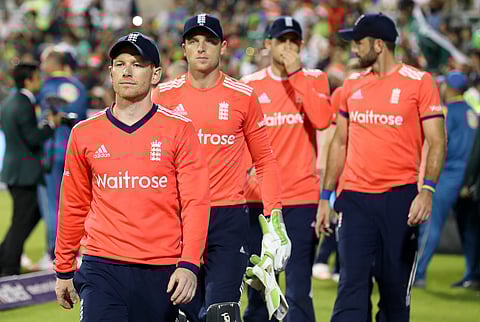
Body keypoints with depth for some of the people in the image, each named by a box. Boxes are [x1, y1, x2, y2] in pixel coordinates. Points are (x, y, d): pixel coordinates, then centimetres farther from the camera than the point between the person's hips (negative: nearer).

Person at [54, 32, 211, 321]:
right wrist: (64, 270, 18)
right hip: (102, 268, 1)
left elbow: (196, 202, -3)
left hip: (162, 273, -1)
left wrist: (189, 265, -14)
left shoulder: (179, 130, 1)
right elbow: (73, 207, 16)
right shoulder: (85, 134, 8)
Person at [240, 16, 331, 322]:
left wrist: (296, 74, -15)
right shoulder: (250, 85, 7)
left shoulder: (314, 79, 3)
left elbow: (322, 120, -16)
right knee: (258, 291, 8)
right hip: (258, 199, 2)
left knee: (299, 292, -6)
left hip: (302, 199, -2)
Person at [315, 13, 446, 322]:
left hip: (400, 196, -3)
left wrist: (427, 189, -20)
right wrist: (325, 197, 13)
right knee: (352, 287, -5)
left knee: (396, 289, 4)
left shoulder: (419, 82, -3)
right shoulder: (352, 85, 12)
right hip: (356, 198, 3)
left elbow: (437, 142, -6)